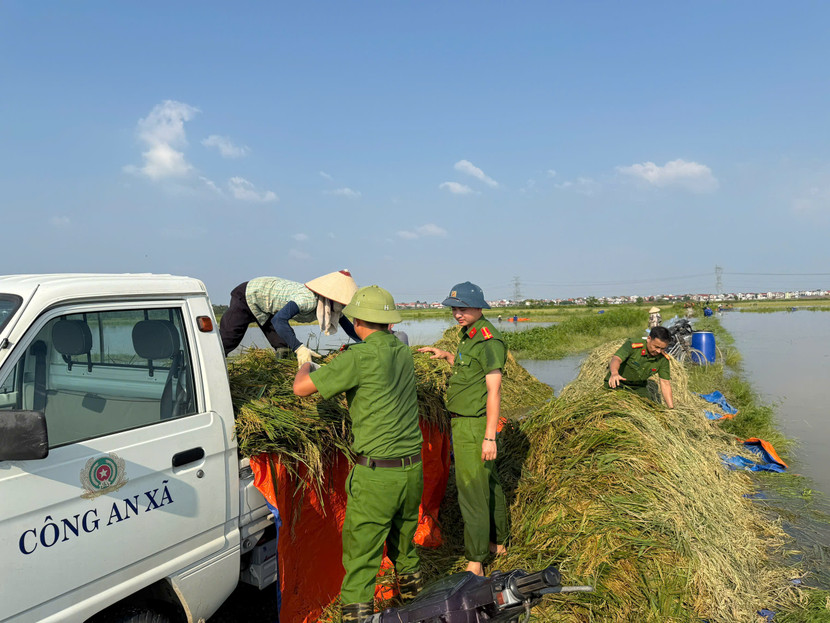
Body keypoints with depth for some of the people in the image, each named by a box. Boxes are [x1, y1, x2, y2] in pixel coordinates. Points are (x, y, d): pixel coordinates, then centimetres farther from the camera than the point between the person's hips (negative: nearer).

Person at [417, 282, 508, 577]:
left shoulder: (488, 340, -20)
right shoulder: (470, 336, 11)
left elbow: (494, 390, -23)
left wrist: (489, 438, -25)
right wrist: (446, 355, 17)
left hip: (472, 426, -10)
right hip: (466, 422, 10)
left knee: (472, 493, -4)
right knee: (489, 483, 21)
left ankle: (475, 564, 6)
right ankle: (498, 542, 36)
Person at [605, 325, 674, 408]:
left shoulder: (663, 358, -13)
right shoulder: (632, 345, -28)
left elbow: (665, 383, -10)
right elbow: (616, 359, -43)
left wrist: (671, 408, -17)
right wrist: (614, 373, -66)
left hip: (638, 387, 4)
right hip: (617, 383, -4)